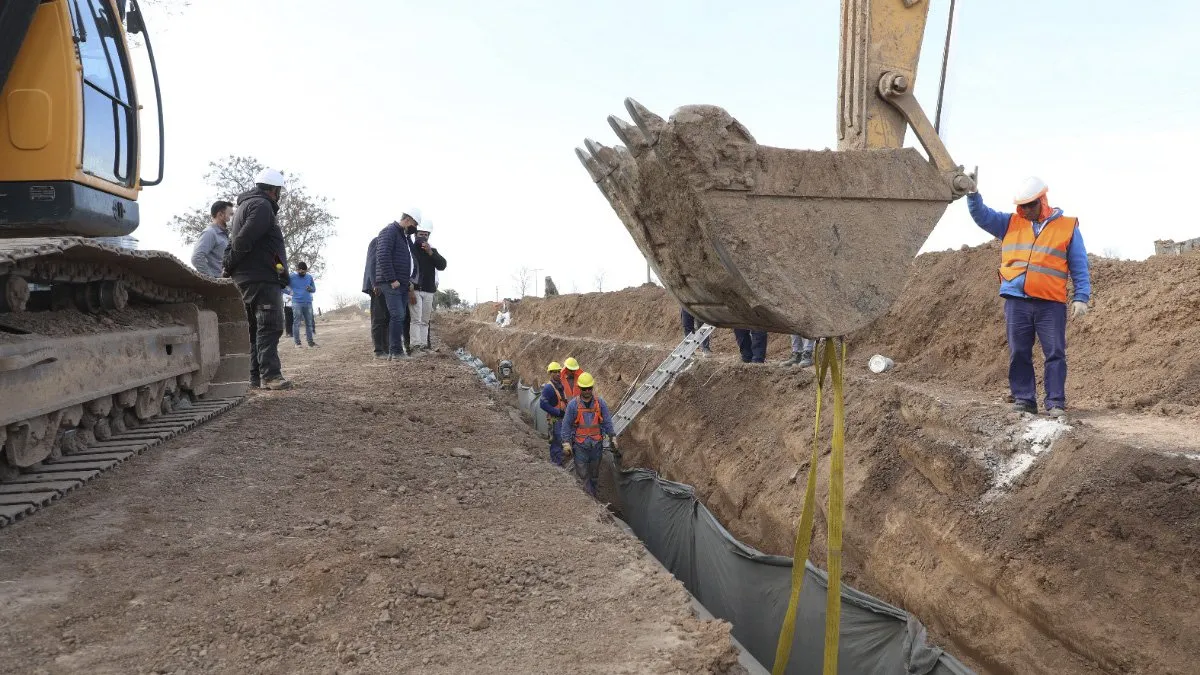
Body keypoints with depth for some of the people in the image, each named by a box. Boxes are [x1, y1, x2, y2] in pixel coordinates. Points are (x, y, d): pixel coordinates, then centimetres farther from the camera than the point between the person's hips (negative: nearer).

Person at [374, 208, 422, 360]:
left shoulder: (404, 236, 22)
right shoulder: (390, 231, -8)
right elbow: (383, 256, -18)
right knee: (397, 316, -15)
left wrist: (409, 281, 17)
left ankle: (394, 350, 9)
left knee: (400, 317, 6)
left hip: (403, 285, 9)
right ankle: (395, 352, -13)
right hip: (391, 283, -9)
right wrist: (392, 279, -19)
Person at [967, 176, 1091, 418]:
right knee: (1019, 353, 4)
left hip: (1051, 303, -2)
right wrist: (973, 193, -8)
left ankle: (1056, 403, 2)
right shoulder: (1010, 224, 14)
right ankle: (1024, 399, 12)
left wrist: (1081, 297, 0)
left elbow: (1079, 267, 7)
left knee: (1055, 353, -2)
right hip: (1016, 301, 2)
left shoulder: (1068, 227, 8)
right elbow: (982, 215, 10)